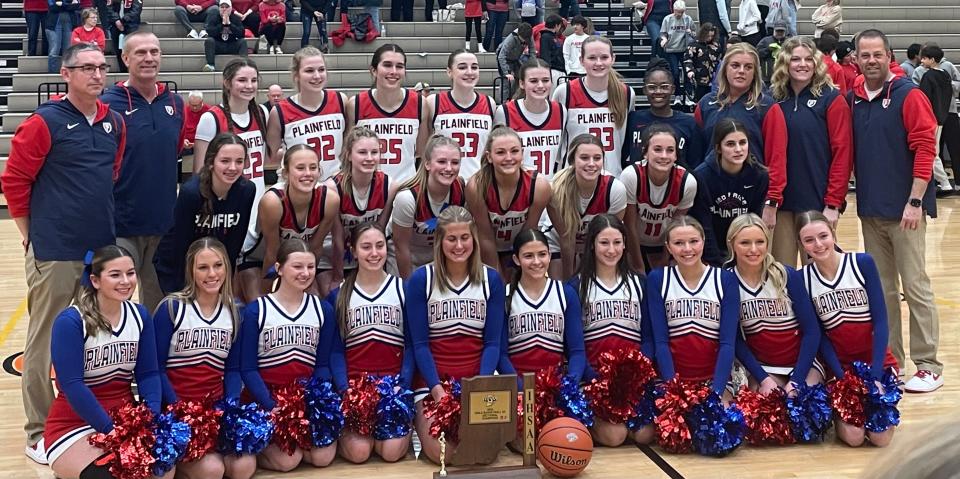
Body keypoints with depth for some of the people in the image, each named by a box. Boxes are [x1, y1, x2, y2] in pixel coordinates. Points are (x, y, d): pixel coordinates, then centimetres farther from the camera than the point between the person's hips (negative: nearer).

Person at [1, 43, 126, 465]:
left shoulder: (115, 123, 7)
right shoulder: (45, 122, -9)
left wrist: (102, 218, 14)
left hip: (103, 248, 6)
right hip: (54, 252, -6)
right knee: (44, 341, 3)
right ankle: (39, 430, 14)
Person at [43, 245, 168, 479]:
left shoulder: (140, 316, 4)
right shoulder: (70, 321, -13)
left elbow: (148, 373, 3)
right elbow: (72, 386, -18)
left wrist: (153, 417, -15)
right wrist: (112, 431, -23)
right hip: (74, 425, -4)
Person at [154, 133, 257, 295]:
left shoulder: (247, 190, -15)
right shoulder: (190, 192, -26)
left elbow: (236, 241, -7)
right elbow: (180, 243, -20)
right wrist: (183, 293, -16)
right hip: (174, 265, -3)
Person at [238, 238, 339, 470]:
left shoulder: (323, 310, 7)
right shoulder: (256, 311, -4)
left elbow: (322, 364, 6)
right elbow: (248, 369, -6)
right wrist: (272, 407, -18)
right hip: (268, 400, -3)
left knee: (323, 457, -14)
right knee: (288, 460, -19)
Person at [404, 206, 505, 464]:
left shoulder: (491, 280, 4)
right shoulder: (420, 279, -2)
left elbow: (492, 342, 1)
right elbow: (419, 344, -5)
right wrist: (438, 390, -18)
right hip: (432, 381, -1)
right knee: (440, 450, -23)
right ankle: (421, 419, 11)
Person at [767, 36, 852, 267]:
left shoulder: (832, 100, -3)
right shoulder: (774, 101, 8)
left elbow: (842, 153, -7)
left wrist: (833, 203, -12)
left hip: (818, 203, -3)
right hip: (782, 201, 3)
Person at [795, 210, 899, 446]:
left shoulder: (862, 263, -9)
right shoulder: (803, 278, -6)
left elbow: (880, 321, -8)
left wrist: (875, 374, -15)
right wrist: (841, 378, -12)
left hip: (877, 362, 0)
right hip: (841, 366, 0)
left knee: (880, 437, -14)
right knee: (853, 436, -17)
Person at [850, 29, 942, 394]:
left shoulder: (908, 96, -7)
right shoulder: (852, 100, 8)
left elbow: (925, 149, -12)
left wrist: (915, 201, -16)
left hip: (904, 209, -5)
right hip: (870, 210, 5)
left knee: (915, 286, -2)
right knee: (881, 288, 11)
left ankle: (928, 366, 5)